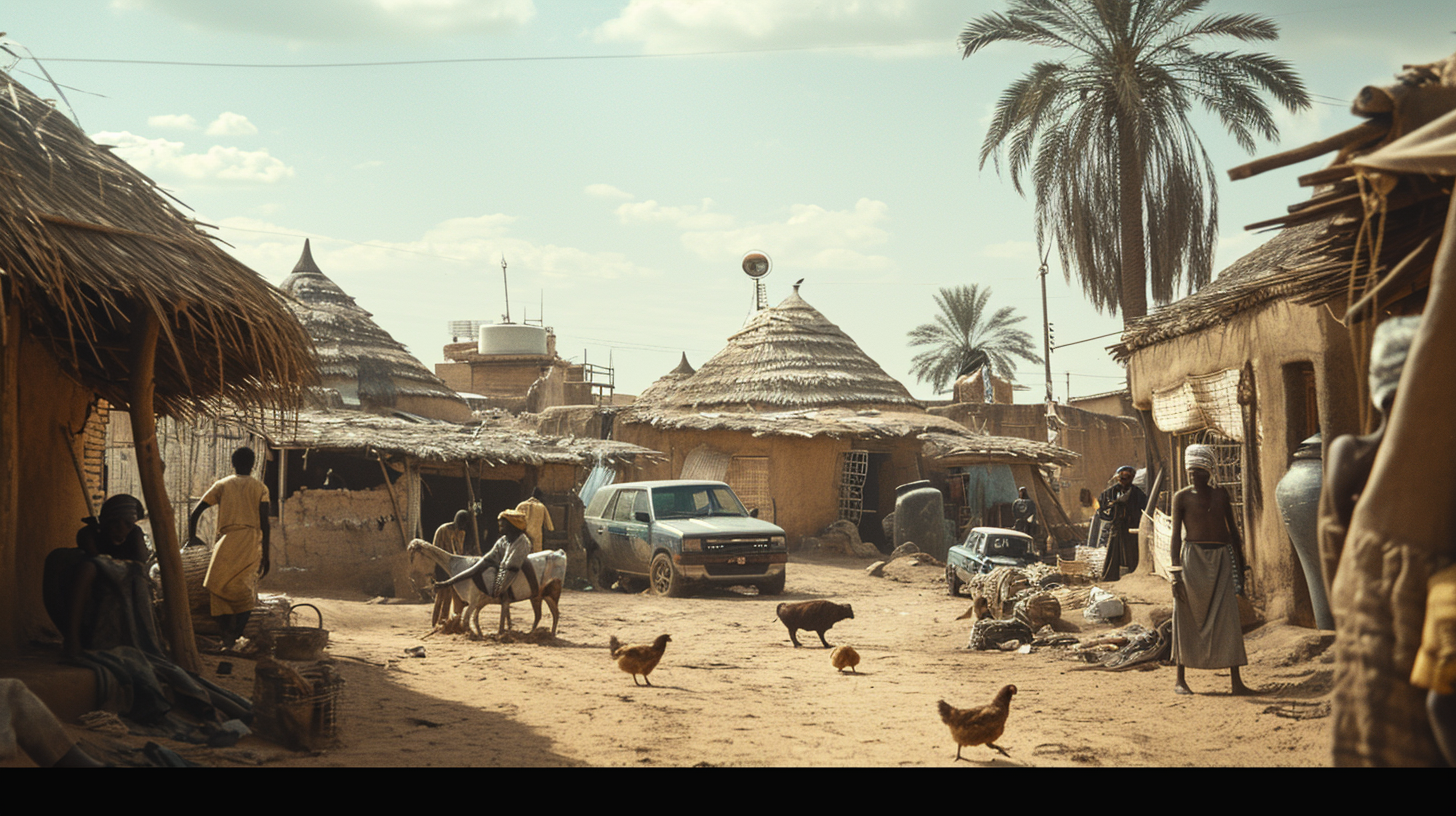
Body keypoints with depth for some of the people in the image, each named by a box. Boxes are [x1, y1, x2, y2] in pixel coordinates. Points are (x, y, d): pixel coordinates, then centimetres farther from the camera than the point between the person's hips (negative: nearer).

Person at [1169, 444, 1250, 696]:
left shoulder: (1221, 495, 9)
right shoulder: (1182, 497, -1)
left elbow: (1232, 529, 15)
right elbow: (1176, 535, -3)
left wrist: (1240, 565, 13)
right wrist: (1176, 572, -11)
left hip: (1221, 558, 3)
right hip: (1193, 559, -2)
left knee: (1227, 620, -3)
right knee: (1187, 619, 1)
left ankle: (1237, 681, -2)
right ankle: (1180, 679, 11)